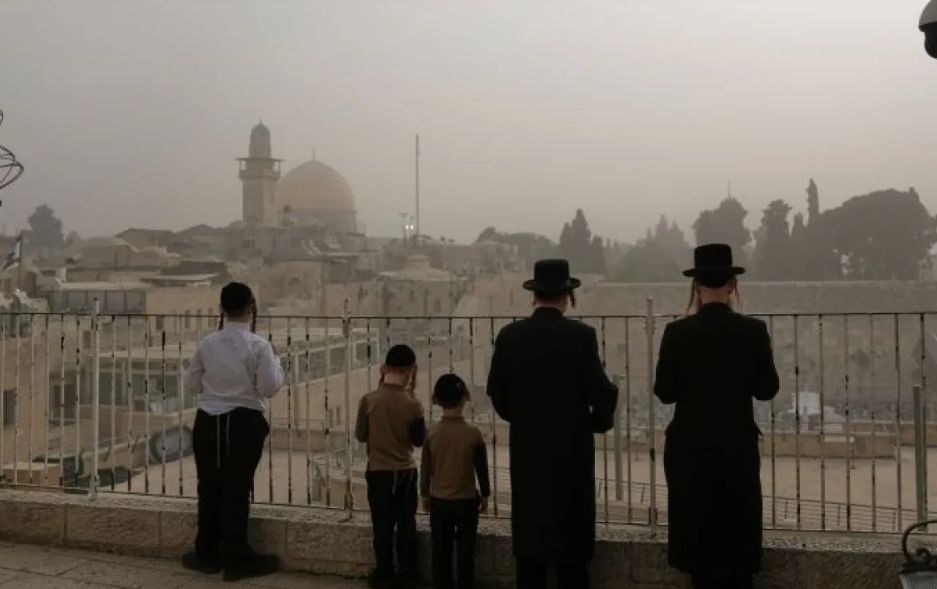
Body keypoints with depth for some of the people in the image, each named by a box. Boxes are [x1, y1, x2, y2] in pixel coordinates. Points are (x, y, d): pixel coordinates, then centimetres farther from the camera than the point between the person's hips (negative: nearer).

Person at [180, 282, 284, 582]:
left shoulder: (207, 344, 0)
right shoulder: (258, 345, -11)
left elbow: (191, 384, 8)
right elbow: (269, 388, -11)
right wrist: (276, 364, 6)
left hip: (208, 422, 3)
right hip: (244, 423, -3)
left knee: (209, 488, 13)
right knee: (237, 490, 4)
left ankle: (206, 554, 24)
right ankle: (236, 558, 12)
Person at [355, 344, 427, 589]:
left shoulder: (369, 400, -11)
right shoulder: (413, 404, -11)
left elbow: (360, 435, 2)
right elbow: (420, 440, 3)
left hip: (378, 472, 0)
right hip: (406, 472, 0)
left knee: (382, 526, 11)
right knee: (406, 526, 11)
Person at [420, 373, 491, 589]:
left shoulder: (432, 433, -8)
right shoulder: (473, 433, -12)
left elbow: (425, 468, 0)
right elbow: (482, 468, -4)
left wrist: (425, 495, 13)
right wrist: (485, 495, 10)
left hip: (439, 500, 2)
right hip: (467, 500, -1)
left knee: (441, 551, 11)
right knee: (465, 551, 8)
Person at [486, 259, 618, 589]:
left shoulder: (510, 336, -3)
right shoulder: (581, 335, -10)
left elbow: (497, 393, 1)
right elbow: (601, 392, -13)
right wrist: (601, 422, 8)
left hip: (527, 448, 3)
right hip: (571, 448, -2)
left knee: (529, 534, 10)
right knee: (571, 537, 6)